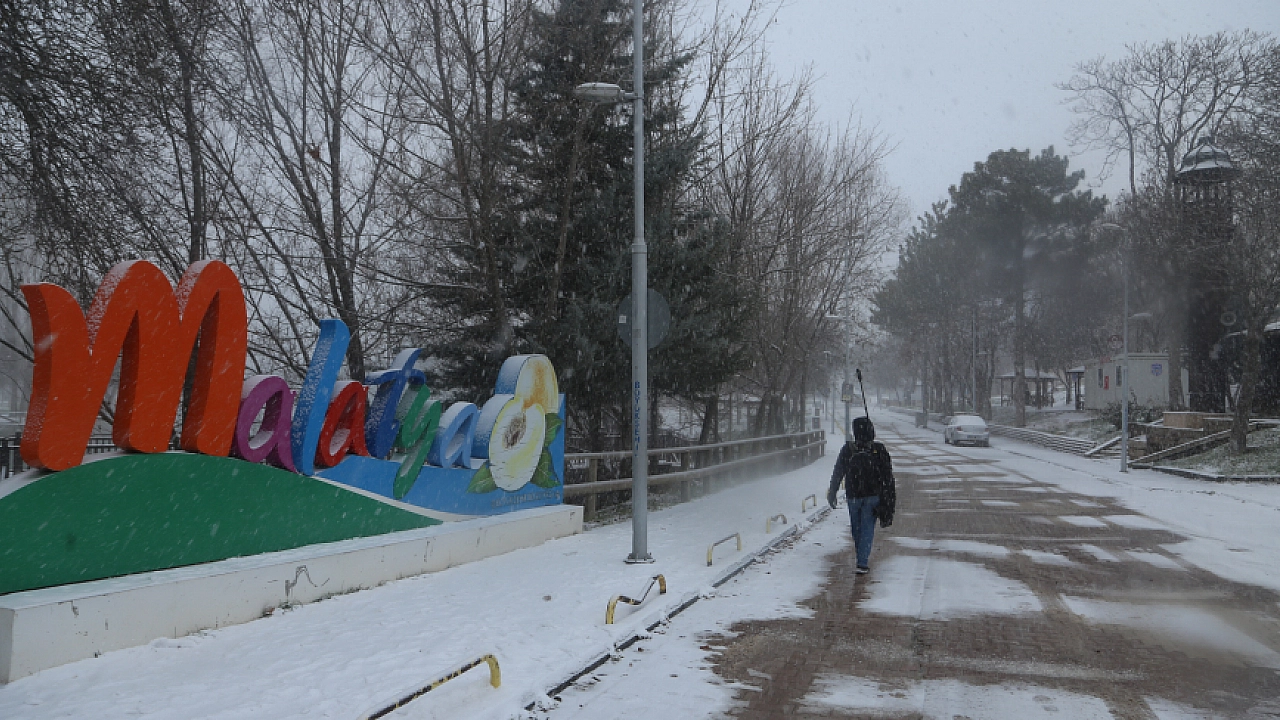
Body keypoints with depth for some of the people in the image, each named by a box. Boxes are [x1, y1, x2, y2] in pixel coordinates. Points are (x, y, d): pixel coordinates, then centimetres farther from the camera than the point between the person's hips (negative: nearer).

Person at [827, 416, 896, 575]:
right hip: (873, 496, -1)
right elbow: (888, 476, -2)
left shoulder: (847, 449, -4)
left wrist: (832, 494, 11)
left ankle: (862, 560, 26)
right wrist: (890, 497, 7)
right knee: (867, 529, 2)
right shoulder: (879, 450, -6)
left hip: (853, 495, 1)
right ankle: (863, 563, -7)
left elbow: (837, 474, 2)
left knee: (856, 528, 16)